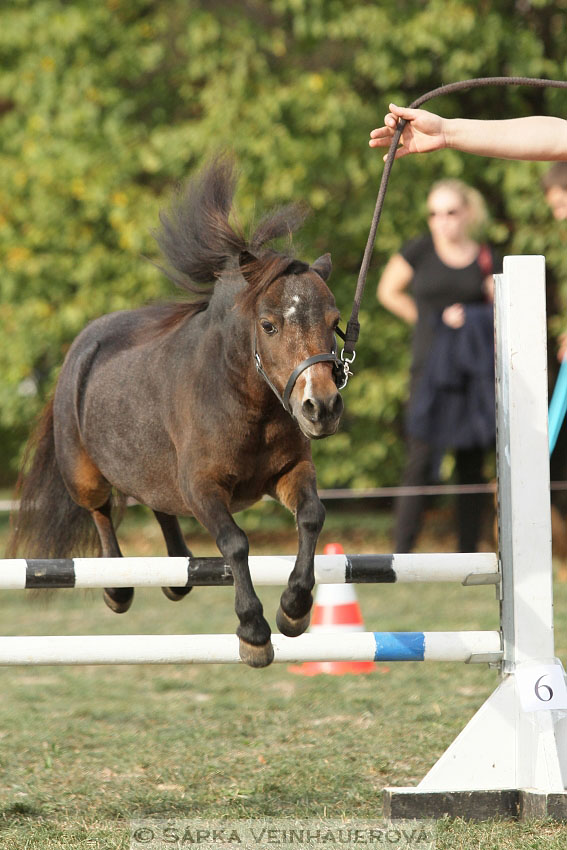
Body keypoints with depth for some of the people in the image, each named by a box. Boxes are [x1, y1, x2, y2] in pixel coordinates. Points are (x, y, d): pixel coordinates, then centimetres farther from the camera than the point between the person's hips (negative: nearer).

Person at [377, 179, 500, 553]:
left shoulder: (486, 259, 8)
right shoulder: (420, 251, 4)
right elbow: (388, 291, 13)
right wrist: (432, 319, 6)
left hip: (477, 367, 2)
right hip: (431, 365, -2)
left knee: (472, 463, 4)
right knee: (422, 459, -10)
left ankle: (468, 555, 9)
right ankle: (402, 553, -10)